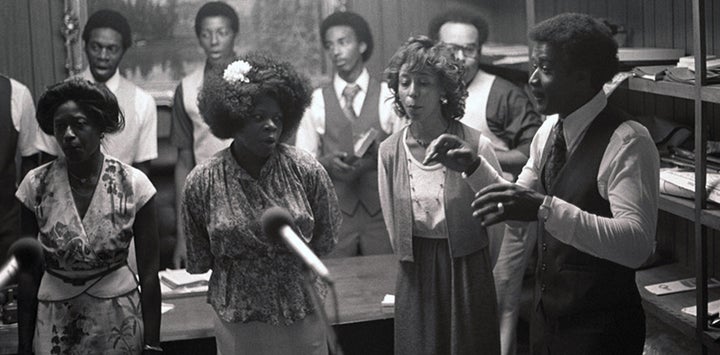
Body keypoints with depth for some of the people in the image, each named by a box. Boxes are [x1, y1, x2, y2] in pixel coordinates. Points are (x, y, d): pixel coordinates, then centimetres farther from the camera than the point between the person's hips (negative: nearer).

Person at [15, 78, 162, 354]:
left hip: (120, 324, -1)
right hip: (55, 325, 1)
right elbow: (28, 272, 0)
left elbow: (149, 274, -6)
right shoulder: (35, 186, -6)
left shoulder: (133, 184, -10)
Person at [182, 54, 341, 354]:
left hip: (304, 317, 1)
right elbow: (199, 261, 1)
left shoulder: (307, 171, -10)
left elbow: (325, 240, 3)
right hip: (237, 326, -1)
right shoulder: (201, 182, -11)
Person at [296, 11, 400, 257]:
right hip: (334, 212, 0)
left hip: (381, 211, 0)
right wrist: (328, 162, -14)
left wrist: (379, 155, -15)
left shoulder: (388, 97, 5)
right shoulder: (316, 102, 6)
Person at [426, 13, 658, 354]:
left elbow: (637, 244, -32)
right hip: (547, 316, 7)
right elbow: (522, 208, 14)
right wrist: (474, 166, -2)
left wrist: (546, 209, -41)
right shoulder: (550, 131, 4)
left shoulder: (627, 142, -21)